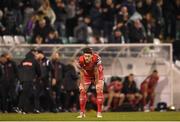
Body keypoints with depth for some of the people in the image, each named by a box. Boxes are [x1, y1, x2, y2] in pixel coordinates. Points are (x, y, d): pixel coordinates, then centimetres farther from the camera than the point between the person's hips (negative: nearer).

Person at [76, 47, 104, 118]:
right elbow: (82, 73, -21)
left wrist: (97, 83, -17)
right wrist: (82, 85, -17)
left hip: (98, 74, -2)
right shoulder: (81, 60, -33)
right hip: (86, 74, 2)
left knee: (99, 90, -12)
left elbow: (96, 72, -26)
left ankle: (99, 112, -5)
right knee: (82, 91, -6)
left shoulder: (96, 58, -37)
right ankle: (82, 113, 4)